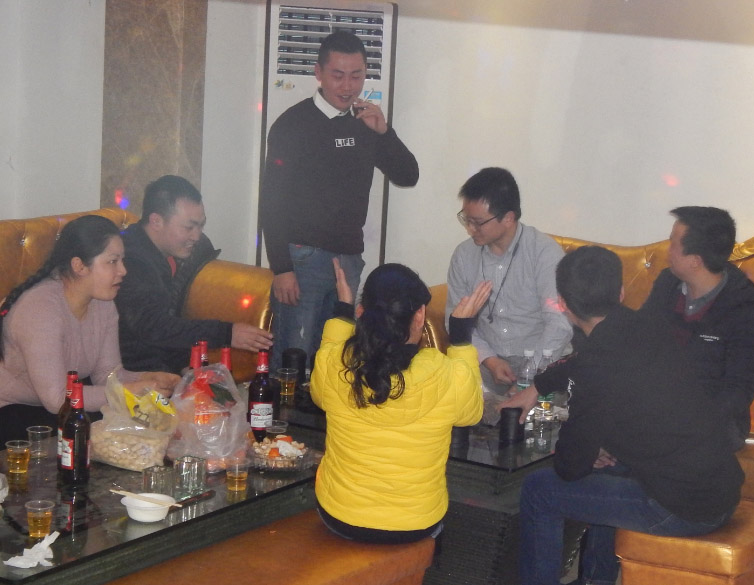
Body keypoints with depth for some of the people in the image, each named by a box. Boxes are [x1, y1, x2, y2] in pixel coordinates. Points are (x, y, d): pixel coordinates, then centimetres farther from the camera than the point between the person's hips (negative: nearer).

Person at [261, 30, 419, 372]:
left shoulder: (367, 124, 11)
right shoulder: (294, 124, -6)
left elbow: (408, 177, 7)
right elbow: (272, 201, -8)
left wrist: (383, 132, -10)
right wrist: (281, 268, -14)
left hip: (350, 258, 5)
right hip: (303, 258, -5)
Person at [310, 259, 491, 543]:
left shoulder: (332, 364, -21)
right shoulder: (451, 378, -25)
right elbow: (471, 412, 2)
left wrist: (343, 310, 7)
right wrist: (462, 328, 1)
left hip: (339, 518, 1)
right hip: (416, 528, -1)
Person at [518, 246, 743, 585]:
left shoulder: (598, 371, -22)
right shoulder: (648, 330, 1)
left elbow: (569, 467, -10)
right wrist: (537, 386, 34)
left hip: (686, 509, -8)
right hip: (723, 485, 8)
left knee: (538, 491, 4)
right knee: (602, 468, 32)